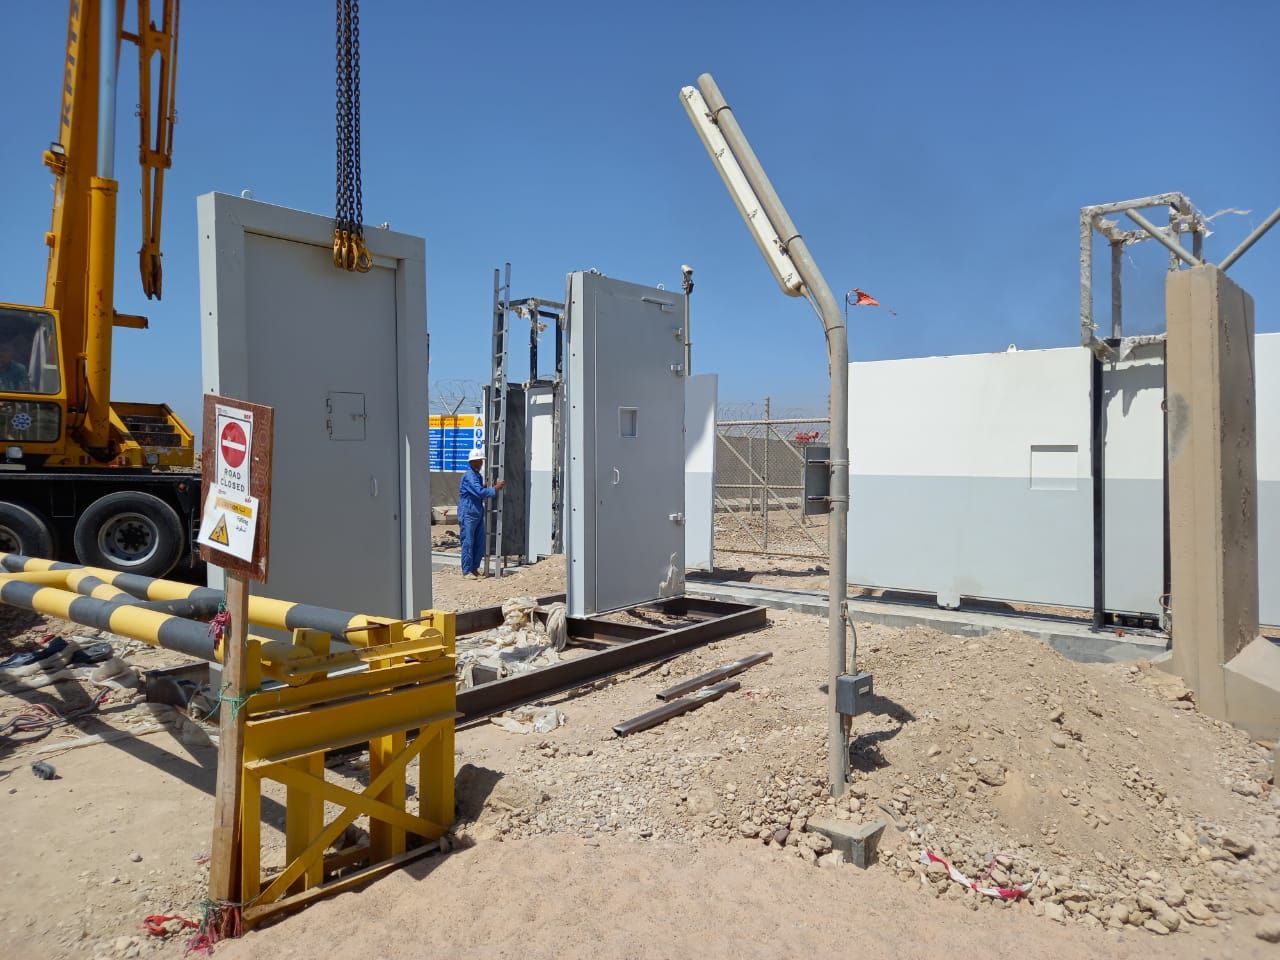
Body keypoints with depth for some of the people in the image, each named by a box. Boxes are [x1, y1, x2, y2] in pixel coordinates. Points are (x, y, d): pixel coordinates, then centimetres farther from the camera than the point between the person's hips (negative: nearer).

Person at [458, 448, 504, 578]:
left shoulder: (479, 476, 15)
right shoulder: (469, 476, -14)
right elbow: (480, 492, -23)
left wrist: (489, 486, 6)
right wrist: (495, 488, -17)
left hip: (478, 514, 9)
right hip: (468, 514, -9)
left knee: (480, 543, 10)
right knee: (468, 543, -3)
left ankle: (475, 568, 20)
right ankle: (467, 571, 4)